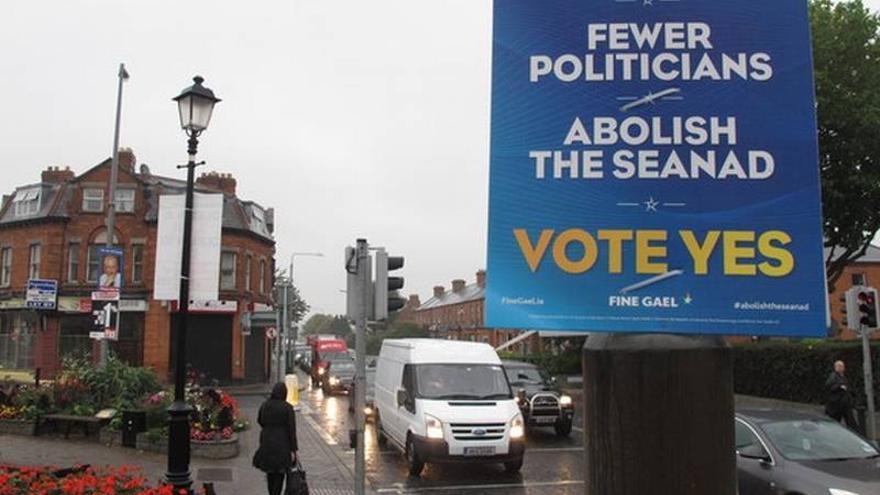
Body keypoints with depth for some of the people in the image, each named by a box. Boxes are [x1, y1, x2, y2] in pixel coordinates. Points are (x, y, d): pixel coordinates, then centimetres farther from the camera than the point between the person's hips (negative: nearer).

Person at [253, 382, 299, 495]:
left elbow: (259, 420, 16)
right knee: (280, 472, 7)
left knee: (270, 471, 19)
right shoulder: (288, 408, -14)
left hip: (267, 442, 4)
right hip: (282, 444, -4)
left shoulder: (264, 405, -1)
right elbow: (291, 429, -14)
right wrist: (293, 449, -10)